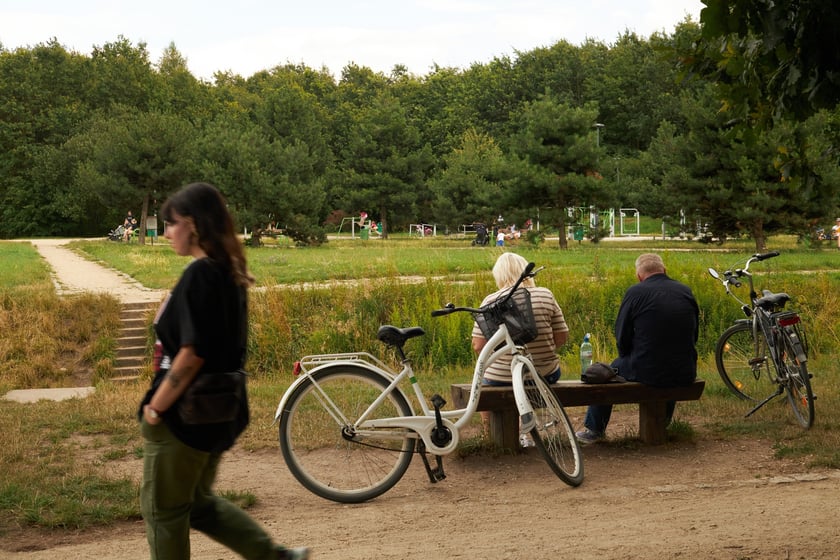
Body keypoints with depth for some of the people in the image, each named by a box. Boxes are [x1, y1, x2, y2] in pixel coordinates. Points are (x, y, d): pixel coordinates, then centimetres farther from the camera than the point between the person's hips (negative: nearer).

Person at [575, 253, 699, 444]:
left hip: (647, 372, -4)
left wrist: (627, 357, 19)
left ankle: (595, 430, 37)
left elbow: (622, 336, -1)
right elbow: (694, 335, 14)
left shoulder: (635, 292, -7)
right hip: (685, 374, 4)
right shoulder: (686, 291, 5)